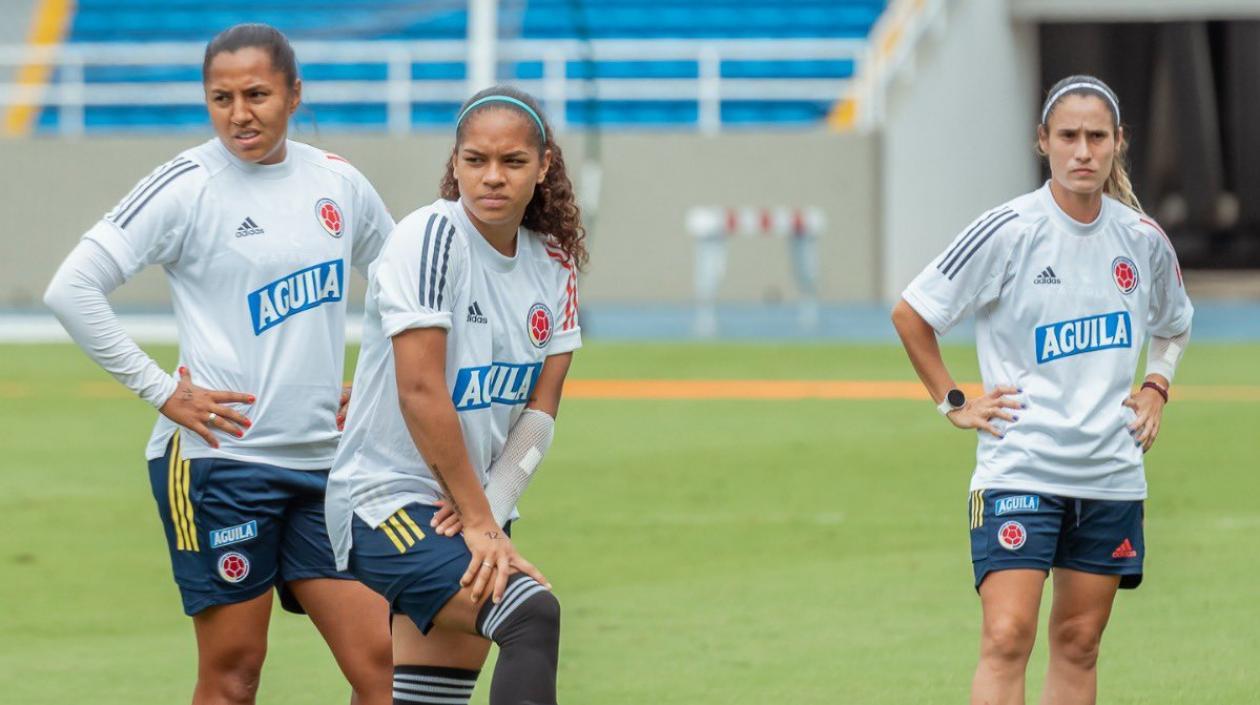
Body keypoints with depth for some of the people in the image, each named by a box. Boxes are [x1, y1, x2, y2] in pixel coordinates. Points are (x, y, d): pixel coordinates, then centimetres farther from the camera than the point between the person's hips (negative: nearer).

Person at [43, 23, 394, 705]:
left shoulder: (337, 183, 8)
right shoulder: (188, 186, -7)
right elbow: (71, 290, -13)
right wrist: (160, 391, -13)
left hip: (320, 461, 5)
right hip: (216, 453, -5)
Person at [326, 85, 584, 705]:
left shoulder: (552, 262, 8)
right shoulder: (431, 236, -13)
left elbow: (540, 408, 6)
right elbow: (420, 391, -18)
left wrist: (492, 507, -11)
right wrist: (480, 521, -16)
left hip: (465, 508, 7)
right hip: (386, 502, -7)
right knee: (532, 614, -28)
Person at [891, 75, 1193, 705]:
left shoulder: (1144, 240, 4)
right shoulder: (1007, 232, -10)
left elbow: (1173, 326, 26)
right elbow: (910, 313, -1)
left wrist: (1157, 387, 10)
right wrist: (952, 402, -2)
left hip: (1111, 475, 5)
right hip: (1019, 469, -5)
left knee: (1079, 644, 8)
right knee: (1007, 639, -15)